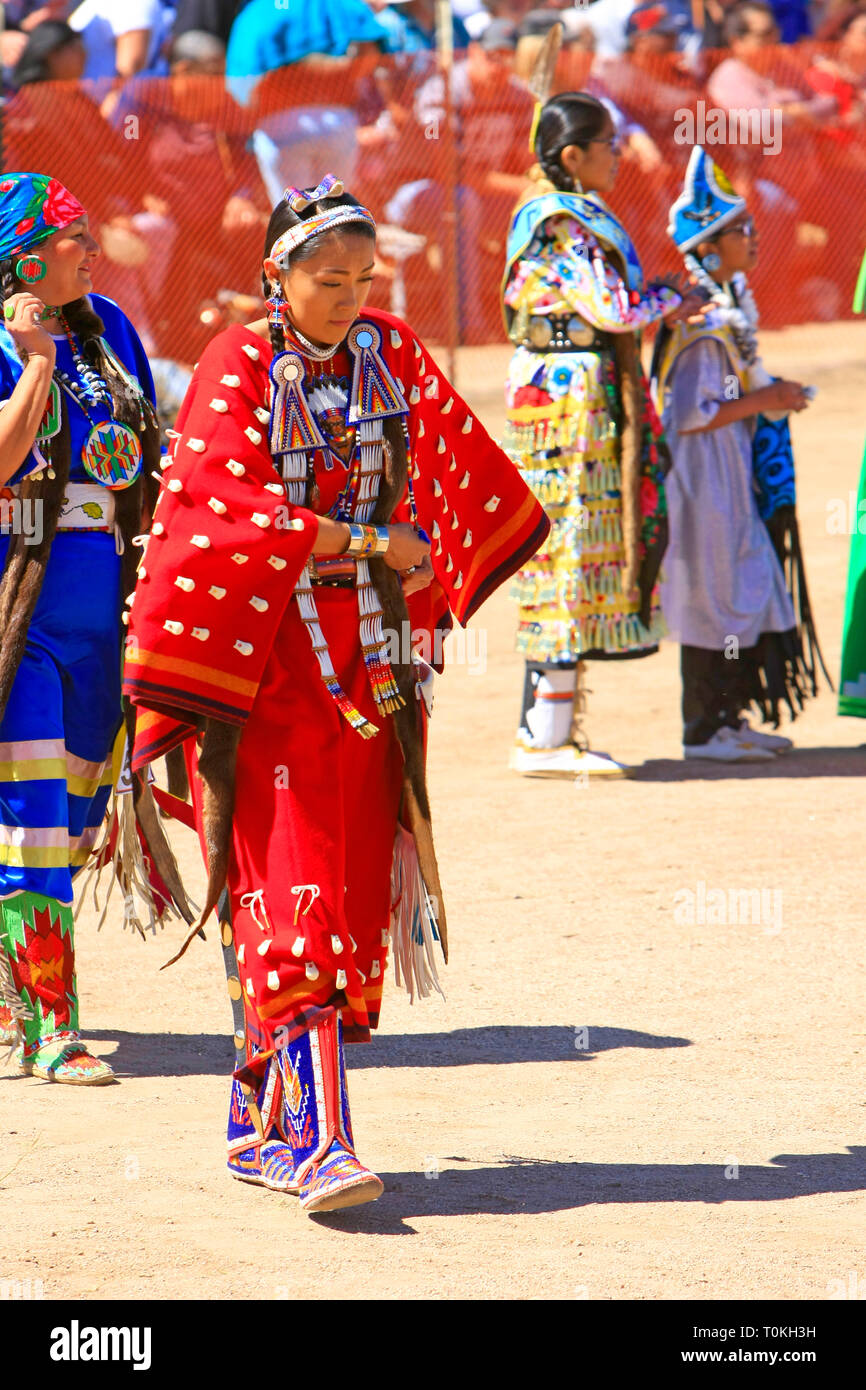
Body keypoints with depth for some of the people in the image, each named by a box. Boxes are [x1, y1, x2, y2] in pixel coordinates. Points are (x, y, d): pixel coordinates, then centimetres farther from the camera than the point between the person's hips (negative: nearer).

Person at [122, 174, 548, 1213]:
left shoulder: (392, 356, 9)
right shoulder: (236, 369, -6)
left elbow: (454, 466, 24)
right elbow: (230, 506, -17)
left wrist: (426, 577, 22)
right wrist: (372, 544, -15)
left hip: (368, 660, 5)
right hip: (266, 663, -5)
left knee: (354, 892, 5)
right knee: (292, 897, -11)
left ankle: (260, 1125, 17)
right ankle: (318, 1142, -16)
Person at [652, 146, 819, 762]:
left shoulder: (731, 307, 10)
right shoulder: (700, 320, -20)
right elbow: (687, 416, -24)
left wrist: (771, 394, 8)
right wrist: (761, 401, -18)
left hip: (735, 471, 10)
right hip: (706, 473, -10)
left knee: (748, 589, 13)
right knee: (714, 594, -4)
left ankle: (728, 719, 20)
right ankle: (703, 730, 4)